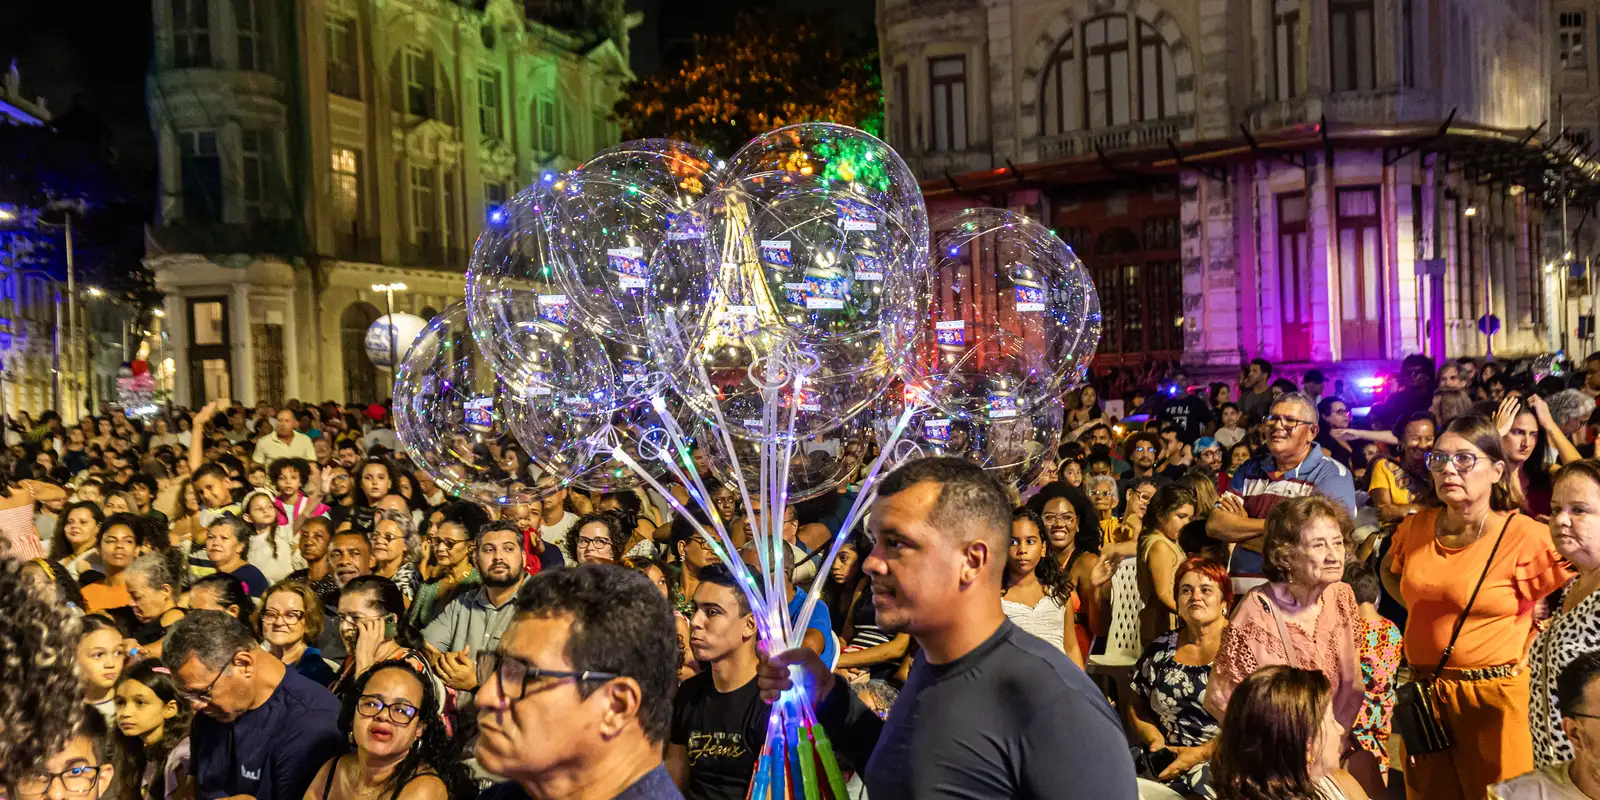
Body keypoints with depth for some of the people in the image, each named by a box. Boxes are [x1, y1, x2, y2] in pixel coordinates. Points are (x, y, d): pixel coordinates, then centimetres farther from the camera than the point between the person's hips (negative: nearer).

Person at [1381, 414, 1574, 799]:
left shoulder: (1526, 537, -14)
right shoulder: (1417, 528, 2)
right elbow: (1389, 570, 23)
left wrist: (1526, 648, -10)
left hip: (1493, 696, -5)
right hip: (1422, 691, 5)